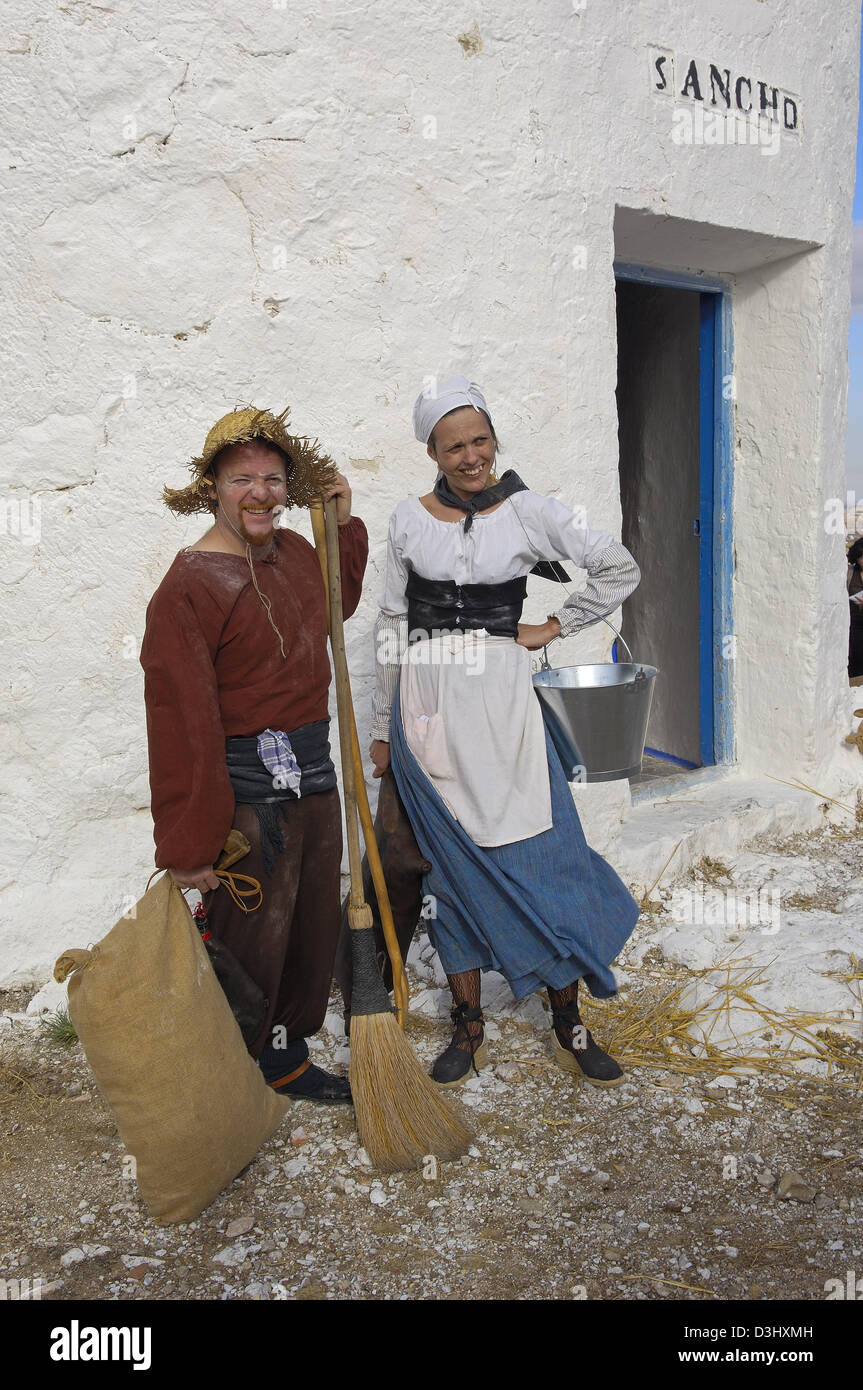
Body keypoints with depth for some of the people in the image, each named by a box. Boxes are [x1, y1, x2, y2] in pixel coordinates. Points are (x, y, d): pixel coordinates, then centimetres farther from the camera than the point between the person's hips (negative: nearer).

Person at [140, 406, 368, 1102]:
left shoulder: (295, 551, 6)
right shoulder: (189, 586, -17)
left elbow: (336, 604, 30)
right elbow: (181, 721, -21)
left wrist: (345, 523, 17)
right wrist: (187, 845, -22)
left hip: (313, 768, 8)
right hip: (244, 780, -8)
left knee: (315, 926, 19)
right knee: (250, 937, 3)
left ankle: (286, 1056, 39)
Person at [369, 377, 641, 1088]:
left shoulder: (528, 512, -1)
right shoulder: (409, 522, 4)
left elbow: (620, 568, 5)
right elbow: (393, 625, 9)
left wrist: (555, 626, 0)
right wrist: (382, 726, 11)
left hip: (501, 701, -1)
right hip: (428, 706, 1)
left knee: (541, 858, 0)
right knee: (456, 866, 8)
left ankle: (569, 1026, 15)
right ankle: (469, 1029, 20)